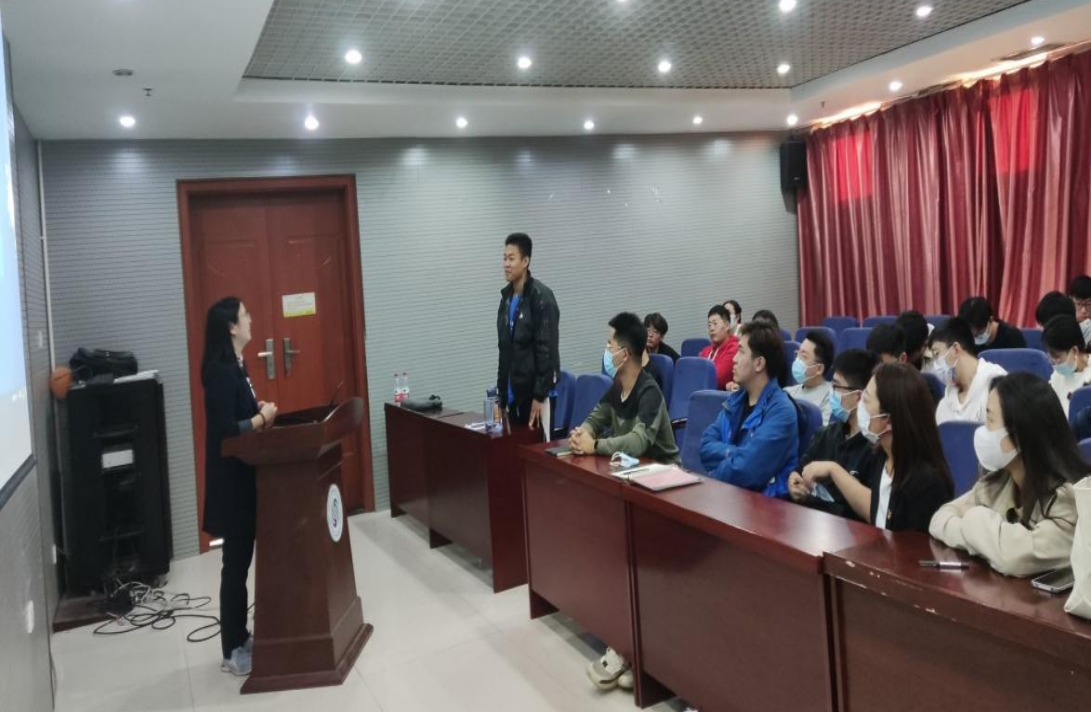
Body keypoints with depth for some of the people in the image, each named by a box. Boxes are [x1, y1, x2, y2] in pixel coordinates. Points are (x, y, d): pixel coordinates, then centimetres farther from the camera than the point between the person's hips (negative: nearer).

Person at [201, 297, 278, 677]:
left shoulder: (236, 367, 11)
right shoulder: (220, 372, -19)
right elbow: (225, 431, -24)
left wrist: (260, 409, -3)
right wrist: (263, 418, -12)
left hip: (243, 476, 10)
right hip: (231, 480, -10)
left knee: (241, 559, 16)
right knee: (236, 562, -1)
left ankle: (240, 637, 28)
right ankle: (233, 652, 11)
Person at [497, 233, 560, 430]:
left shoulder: (541, 297, -12)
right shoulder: (507, 297, 11)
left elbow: (547, 350, -16)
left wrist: (539, 395, -19)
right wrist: (501, 392, 13)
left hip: (534, 391, -7)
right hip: (513, 392, 7)